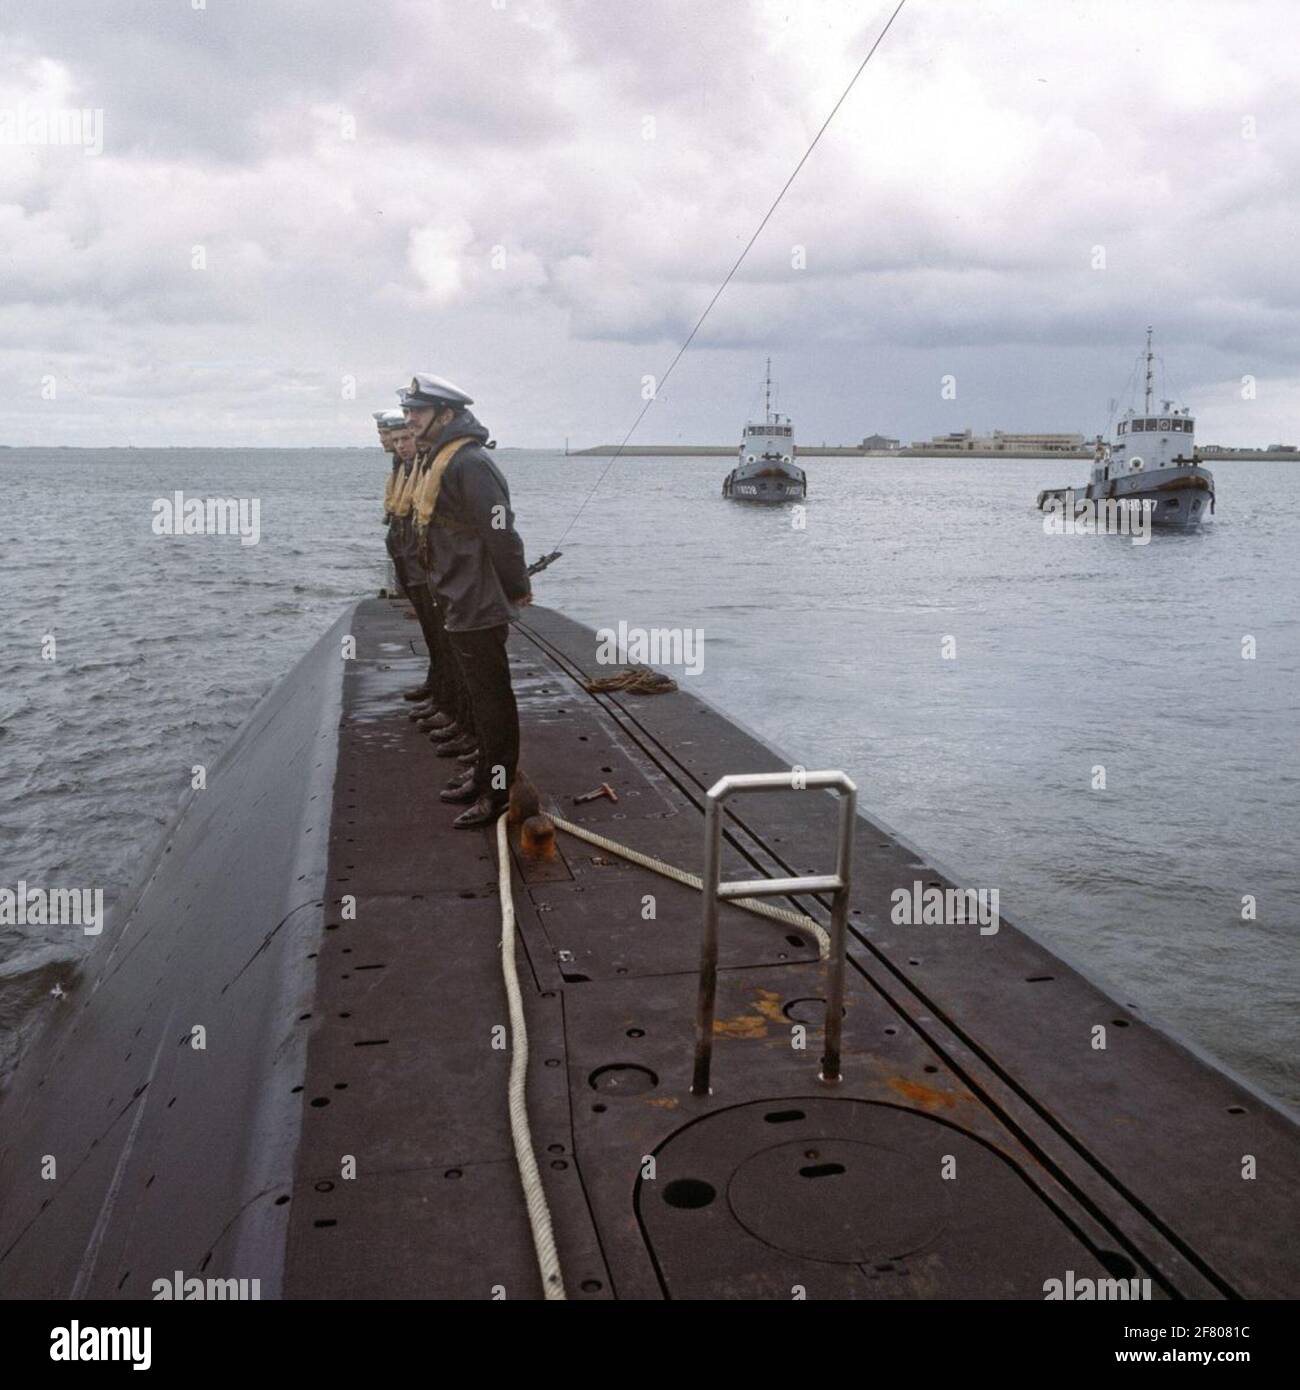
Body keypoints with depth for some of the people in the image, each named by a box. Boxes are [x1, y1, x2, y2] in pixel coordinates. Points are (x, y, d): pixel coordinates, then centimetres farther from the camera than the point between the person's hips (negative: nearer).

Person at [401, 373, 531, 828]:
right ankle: (484, 775, 33)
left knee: (492, 699, -3)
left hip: (478, 610, -11)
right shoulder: (441, 459, 14)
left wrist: (516, 589, -14)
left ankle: (499, 793, 5)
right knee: (478, 696, 20)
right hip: (460, 606, 11)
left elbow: (501, 534, -23)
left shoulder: (468, 463, -20)